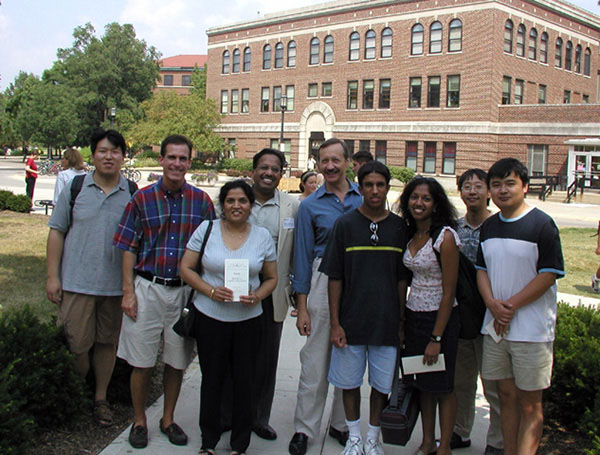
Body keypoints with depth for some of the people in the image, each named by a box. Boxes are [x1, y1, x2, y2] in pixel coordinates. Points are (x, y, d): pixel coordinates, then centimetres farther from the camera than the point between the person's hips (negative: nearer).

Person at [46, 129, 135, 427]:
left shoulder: (132, 193, 5)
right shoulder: (75, 188, 3)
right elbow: (57, 232, 5)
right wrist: (52, 276, -1)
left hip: (116, 285, 1)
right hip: (77, 282, -1)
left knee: (107, 343, 11)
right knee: (77, 344, -1)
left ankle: (100, 398, 27)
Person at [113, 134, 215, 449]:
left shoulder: (201, 201, 2)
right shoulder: (142, 198, -1)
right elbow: (129, 248, 1)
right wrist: (128, 291, -5)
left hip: (185, 290, 1)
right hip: (147, 288, -1)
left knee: (177, 362, 11)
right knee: (142, 361, 5)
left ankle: (168, 419, 28)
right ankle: (139, 421, 23)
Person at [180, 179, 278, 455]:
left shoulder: (262, 236, 4)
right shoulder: (206, 229, 0)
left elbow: (271, 278, 10)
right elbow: (186, 268, 1)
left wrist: (257, 296, -11)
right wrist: (211, 291, -14)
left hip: (248, 319, 1)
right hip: (210, 316, 0)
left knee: (244, 381, 5)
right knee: (212, 379, 7)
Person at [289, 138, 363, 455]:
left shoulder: (365, 199, 6)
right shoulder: (310, 206, 3)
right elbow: (303, 255, 3)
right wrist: (302, 307, -1)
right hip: (324, 282, -1)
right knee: (315, 360, 1)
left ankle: (340, 424, 25)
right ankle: (304, 429, 14)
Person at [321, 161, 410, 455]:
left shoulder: (399, 227, 2)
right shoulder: (345, 224, -2)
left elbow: (402, 279, 7)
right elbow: (335, 278, -2)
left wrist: (402, 321, 4)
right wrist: (335, 323, -6)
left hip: (387, 322, 1)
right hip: (351, 320, -1)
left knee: (382, 384, 10)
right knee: (350, 381, 11)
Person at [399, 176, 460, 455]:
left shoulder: (445, 236, -15)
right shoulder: (410, 236, 6)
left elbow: (448, 292, -16)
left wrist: (436, 338, -16)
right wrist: (403, 323, 7)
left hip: (440, 317, -6)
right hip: (413, 316, 6)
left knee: (442, 386, 5)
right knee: (423, 384, 15)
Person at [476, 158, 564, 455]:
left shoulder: (542, 224, -8)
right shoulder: (488, 227, 10)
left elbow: (549, 274, -11)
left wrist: (511, 305, -14)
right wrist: (493, 305, -5)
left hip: (531, 329, -6)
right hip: (494, 325, 6)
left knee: (530, 404, 2)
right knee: (506, 395, 13)